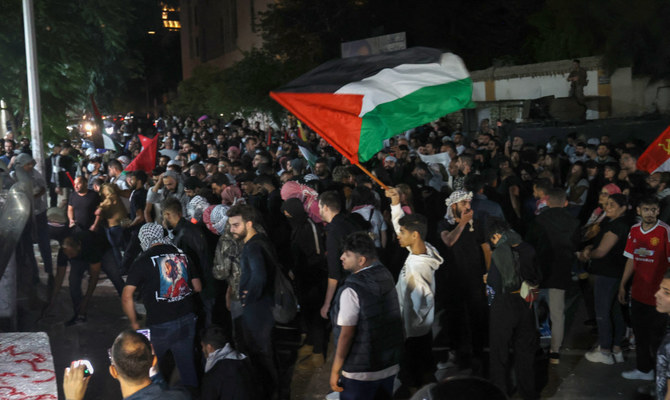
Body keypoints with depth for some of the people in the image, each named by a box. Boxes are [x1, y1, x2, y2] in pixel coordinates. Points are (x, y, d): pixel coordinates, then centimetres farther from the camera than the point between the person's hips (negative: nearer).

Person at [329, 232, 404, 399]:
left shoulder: (352, 290, -22)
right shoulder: (386, 275, 0)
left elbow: (346, 334, -20)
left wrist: (335, 370, -11)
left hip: (360, 372, -7)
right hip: (391, 365, 7)